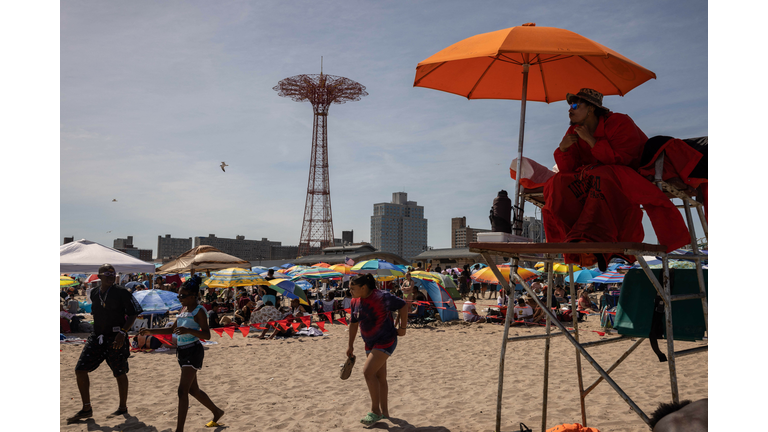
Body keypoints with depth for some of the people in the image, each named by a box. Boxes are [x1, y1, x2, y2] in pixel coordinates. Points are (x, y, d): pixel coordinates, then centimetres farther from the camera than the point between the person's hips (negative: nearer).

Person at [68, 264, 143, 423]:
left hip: (116, 339, -6)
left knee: (120, 374, 5)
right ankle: (86, 409, 13)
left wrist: (123, 332, -20)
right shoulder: (94, 294, 8)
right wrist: (96, 334, 16)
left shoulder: (121, 292, -9)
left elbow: (133, 314, -10)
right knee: (80, 370, 1)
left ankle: (123, 407, 23)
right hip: (96, 338, 6)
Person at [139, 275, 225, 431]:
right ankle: (217, 412, 35)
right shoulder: (184, 309, 12)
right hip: (182, 351, 9)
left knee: (183, 390, -11)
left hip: (193, 351, -9)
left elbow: (207, 335, -19)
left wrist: (188, 330, -33)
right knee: (193, 389, 18)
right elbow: (172, 329, 19)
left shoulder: (199, 311, -13)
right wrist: (151, 331, 10)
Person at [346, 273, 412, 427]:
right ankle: (384, 412, 25)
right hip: (370, 343, 8)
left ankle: (375, 411, -2)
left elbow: (403, 305, -13)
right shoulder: (355, 302, -1)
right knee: (380, 377, 13)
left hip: (385, 340, -7)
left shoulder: (382, 297, -22)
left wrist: (402, 327, -11)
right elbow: (353, 323, 11)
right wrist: (350, 345, 14)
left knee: (368, 372, -16)